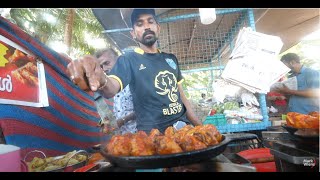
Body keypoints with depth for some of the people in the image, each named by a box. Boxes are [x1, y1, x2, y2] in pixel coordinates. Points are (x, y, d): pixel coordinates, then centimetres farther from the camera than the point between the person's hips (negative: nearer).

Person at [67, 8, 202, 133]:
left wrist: (200, 126, 8)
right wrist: (101, 81, -47)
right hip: (152, 133, -4)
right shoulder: (128, 60, -5)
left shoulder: (171, 58, 10)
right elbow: (111, 89, -23)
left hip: (183, 126, 5)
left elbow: (181, 95, 13)